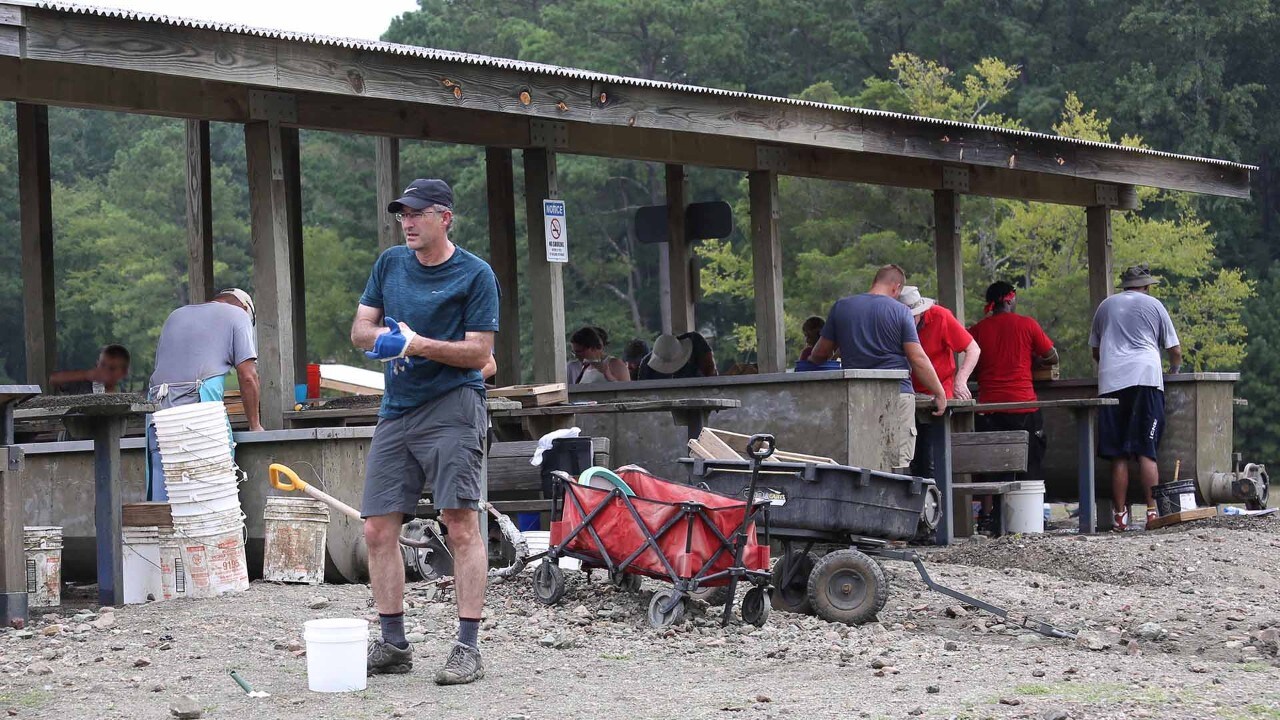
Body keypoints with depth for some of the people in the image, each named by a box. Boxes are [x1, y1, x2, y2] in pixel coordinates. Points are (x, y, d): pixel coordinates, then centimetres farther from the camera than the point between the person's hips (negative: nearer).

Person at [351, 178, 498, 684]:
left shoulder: (475, 275, -3)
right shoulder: (390, 264, 15)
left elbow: (479, 353, -8)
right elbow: (360, 330, 14)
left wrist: (417, 344, -18)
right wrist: (384, 335, -9)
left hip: (452, 407, -6)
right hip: (397, 410, 6)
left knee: (461, 525, -11)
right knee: (378, 529, 4)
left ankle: (468, 648, -9)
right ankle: (393, 644, 15)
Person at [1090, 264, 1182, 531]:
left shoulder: (1105, 306, 20)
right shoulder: (1153, 305, 12)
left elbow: (1095, 351, 27)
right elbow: (1175, 350, 13)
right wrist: (1175, 368, 33)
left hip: (1111, 382, 2)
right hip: (1145, 378, -2)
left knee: (1118, 455, 1)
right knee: (1146, 452, -5)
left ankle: (1120, 515, -3)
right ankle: (1153, 510, -11)